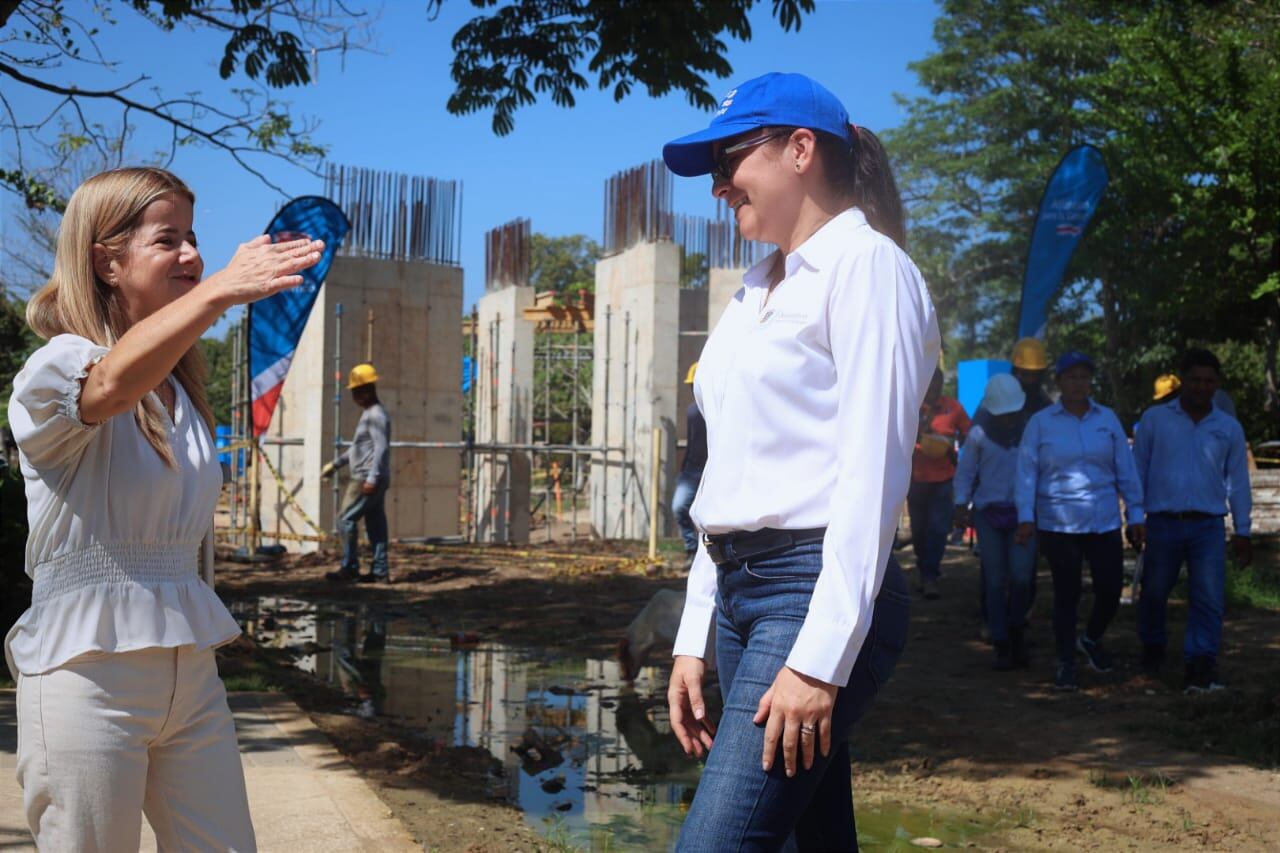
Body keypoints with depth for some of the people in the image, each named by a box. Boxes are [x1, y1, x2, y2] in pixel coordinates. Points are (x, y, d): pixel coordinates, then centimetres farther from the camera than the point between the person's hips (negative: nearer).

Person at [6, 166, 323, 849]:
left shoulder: (181, 389, 15)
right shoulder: (56, 369, -9)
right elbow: (113, 382, -35)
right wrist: (219, 291, -48)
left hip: (190, 670, 7)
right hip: (88, 671, -7)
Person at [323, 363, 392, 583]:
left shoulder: (376, 414, -13)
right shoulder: (368, 414, 19)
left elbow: (381, 447, -21)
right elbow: (357, 447, 28)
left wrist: (372, 477, -26)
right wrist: (336, 464, 29)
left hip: (368, 479, -10)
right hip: (367, 479, 10)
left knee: (346, 519, -6)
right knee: (376, 524, 7)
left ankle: (349, 568, -2)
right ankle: (380, 572, 8)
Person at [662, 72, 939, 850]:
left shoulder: (864, 264, -6)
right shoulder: (759, 291, 19)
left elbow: (873, 470, -15)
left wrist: (821, 656, -20)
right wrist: (696, 639, 14)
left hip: (818, 591, -9)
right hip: (737, 591, 9)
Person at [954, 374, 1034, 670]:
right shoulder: (979, 435, 4)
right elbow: (965, 473, 10)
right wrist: (961, 505, 0)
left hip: (1022, 513, 0)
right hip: (989, 515, 0)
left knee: (1021, 576, -11)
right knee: (995, 582, 1)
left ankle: (1017, 633, 14)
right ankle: (1001, 646, 9)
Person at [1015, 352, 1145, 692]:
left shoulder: (1107, 419, 6)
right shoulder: (1040, 422, -1)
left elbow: (1125, 469, 9)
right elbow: (1027, 472, -3)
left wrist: (1135, 514, 7)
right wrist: (1026, 517, -11)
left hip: (1104, 521, 2)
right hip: (1058, 524, -2)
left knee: (1110, 589, 2)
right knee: (1066, 594, 3)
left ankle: (1091, 639, 33)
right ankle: (1065, 665, 16)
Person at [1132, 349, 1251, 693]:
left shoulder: (1229, 428, 9)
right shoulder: (1155, 419, 3)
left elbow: (1238, 482, 13)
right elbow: (1138, 470, 7)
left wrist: (1242, 532, 10)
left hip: (1208, 525, 1)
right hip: (1163, 522, 0)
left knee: (1209, 598, -11)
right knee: (1154, 593, 11)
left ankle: (1200, 667, -9)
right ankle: (1152, 648, 35)